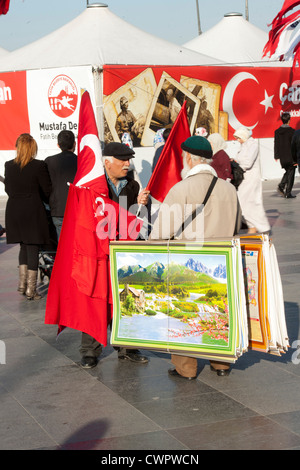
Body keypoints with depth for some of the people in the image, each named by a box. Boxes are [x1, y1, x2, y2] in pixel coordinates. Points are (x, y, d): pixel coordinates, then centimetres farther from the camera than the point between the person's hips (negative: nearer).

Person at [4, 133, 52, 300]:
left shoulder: (9, 166, 0)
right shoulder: (39, 166, -12)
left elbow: (8, 189, 9)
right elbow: (47, 191, -8)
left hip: (14, 210, 4)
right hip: (33, 211, -4)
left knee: (24, 247, 19)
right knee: (32, 248, 3)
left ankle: (22, 283, 17)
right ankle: (30, 289, 4)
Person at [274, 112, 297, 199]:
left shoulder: (277, 131, 0)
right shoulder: (292, 131, -13)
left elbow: (276, 144, 4)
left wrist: (276, 156, 11)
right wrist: (296, 158, -7)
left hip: (282, 158, 5)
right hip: (291, 157, -5)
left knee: (287, 172, 22)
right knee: (290, 174, 5)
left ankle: (281, 186, 3)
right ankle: (288, 193, 6)